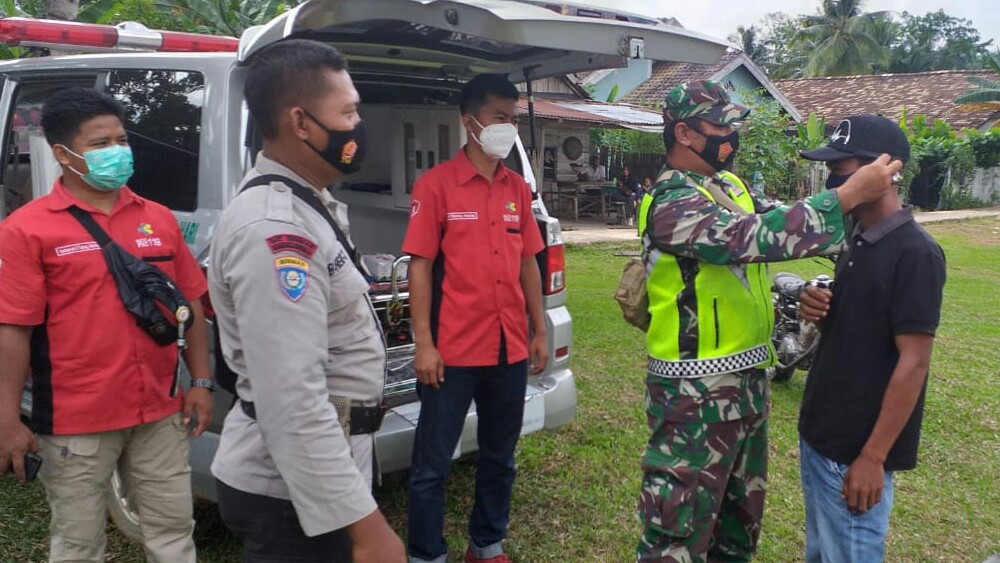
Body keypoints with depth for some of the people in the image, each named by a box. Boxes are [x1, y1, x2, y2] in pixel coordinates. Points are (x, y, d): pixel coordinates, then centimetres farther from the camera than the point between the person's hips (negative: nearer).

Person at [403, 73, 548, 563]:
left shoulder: (517, 189, 9)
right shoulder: (436, 184, -6)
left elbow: (528, 264, 14)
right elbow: (420, 265, -8)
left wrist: (538, 332, 12)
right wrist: (424, 344, -12)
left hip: (510, 350, 6)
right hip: (454, 353, -5)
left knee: (499, 458, 18)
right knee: (432, 466, 5)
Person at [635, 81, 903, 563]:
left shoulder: (730, 186, 12)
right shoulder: (672, 203, -19)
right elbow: (759, 236, -30)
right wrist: (850, 194, -25)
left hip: (748, 379, 9)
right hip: (695, 393, -9)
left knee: (741, 517, 23)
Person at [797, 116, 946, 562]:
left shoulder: (914, 253, -18)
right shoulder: (858, 241, 8)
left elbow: (913, 362, -20)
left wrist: (873, 456, -20)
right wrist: (820, 311, -4)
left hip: (855, 450, -8)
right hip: (818, 434, 8)